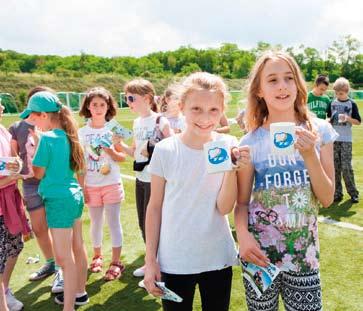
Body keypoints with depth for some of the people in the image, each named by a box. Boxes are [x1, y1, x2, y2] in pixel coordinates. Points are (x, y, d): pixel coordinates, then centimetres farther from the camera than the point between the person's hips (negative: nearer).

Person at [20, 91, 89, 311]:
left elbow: (39, 173, -9)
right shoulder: (68, 135, 5)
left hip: (59, 200, -9)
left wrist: (36, 142, 0)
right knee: (78, 248, 19)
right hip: (75, 195, 9)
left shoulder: (47, 138, -17)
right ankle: (79, 292, 35)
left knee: (64, 257, 0)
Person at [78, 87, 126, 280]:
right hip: (91, 185, 2)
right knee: (95, 222, 14)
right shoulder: (82, 132, 0)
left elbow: (122, 158, 1)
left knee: (113, 222, 2)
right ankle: (97, 256, 33)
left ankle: (116, 262, 11)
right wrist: (81, 187, 0)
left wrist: (111, 151, -19)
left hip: (112, 184, -1)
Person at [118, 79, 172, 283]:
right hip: (140, 179, 7)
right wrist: (120, 143, -3)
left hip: (156, 180, -7)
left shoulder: (160, 122, -14)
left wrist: (154, 151, -26)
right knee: (143, 223, 16)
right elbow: (134, 152, 13)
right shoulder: (137, 123, 8)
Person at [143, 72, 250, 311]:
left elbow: (224, 207, -11)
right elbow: (155, 207, -2)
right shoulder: (165, 150, -10)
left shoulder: (229, 146, -7)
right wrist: (150, 259, -1)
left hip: (218, 258, 1)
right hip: (173, 260, -1)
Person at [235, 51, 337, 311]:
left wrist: (310, 155, -19)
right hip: (260, 252, -1)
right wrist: (243, 234, -22)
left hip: (304, 252, 1)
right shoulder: (251, 142, -9)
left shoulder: (319, 130, -5)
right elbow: (242, 202, -3)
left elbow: (327, 199, -6)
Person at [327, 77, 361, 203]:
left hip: (346, 140, -3)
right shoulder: (332, 103, 9)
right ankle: (337, 193, 11)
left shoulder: (352, 104, 0)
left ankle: (353, 193, 7)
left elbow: (358, 121, 0)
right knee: (335, 167, 4)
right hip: (333, 139, 3)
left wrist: (348, 118, -17)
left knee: (346, 167, -6)